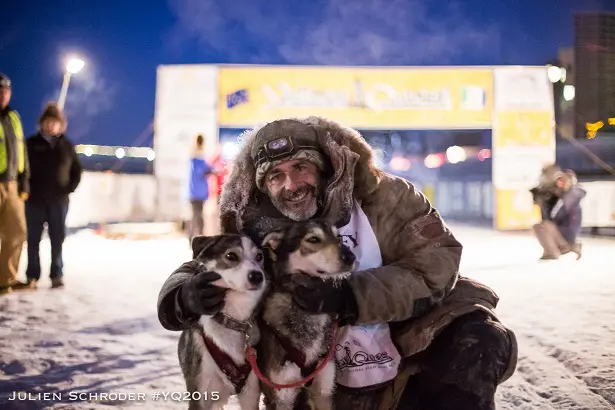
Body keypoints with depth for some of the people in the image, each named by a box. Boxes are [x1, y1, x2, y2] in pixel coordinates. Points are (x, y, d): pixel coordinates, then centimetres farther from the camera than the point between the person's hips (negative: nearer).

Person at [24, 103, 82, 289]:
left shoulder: (66, 145, 6)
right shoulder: (32, 143, 0)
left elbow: (77, 170, 12)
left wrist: (70, 189, 2)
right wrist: (27, 189, -6)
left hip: (59, 200, 1)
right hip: (35, 200, -1)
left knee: (57, 239, 4)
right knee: (33, 239, 4)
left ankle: (57, 275, 12)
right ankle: (32, 276, 11)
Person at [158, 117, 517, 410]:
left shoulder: (382, 196, -15)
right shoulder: (257, 229, -11)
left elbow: (436, 265, -24)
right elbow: (186, 277, -6)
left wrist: (350, 297, -38)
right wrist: (188, 297, -33)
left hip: (417, 341, -2)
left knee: (480, 343, -24)